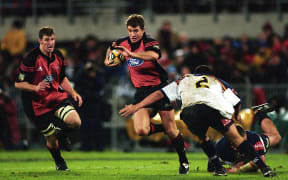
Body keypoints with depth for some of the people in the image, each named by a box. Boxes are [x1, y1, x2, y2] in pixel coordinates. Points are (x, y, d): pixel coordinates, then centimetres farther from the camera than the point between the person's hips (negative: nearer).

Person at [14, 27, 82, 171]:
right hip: (38, 104, -4)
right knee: (51, 139, 0)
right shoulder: (31, 59, -16)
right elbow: (18, 83, -13)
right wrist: (36, 87, -28)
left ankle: (62, 135, 15)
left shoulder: (58, 56, 3)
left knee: (76, 122, -21)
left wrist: (73, 93, 5)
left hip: (57, 97, 4)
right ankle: (59, 162, 33)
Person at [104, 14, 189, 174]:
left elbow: (154, 55, -41)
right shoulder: (123, 43, 3)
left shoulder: (149, 42, -15)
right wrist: (108, 60, 12)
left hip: (160, 87, -4)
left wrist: (131, 54, -50)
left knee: (171, 130, -2)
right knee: (141, 130, -18)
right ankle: (161, 128, 15)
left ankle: (184, 161, 22)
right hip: (142, 91, 4)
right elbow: (112, 48, 30)